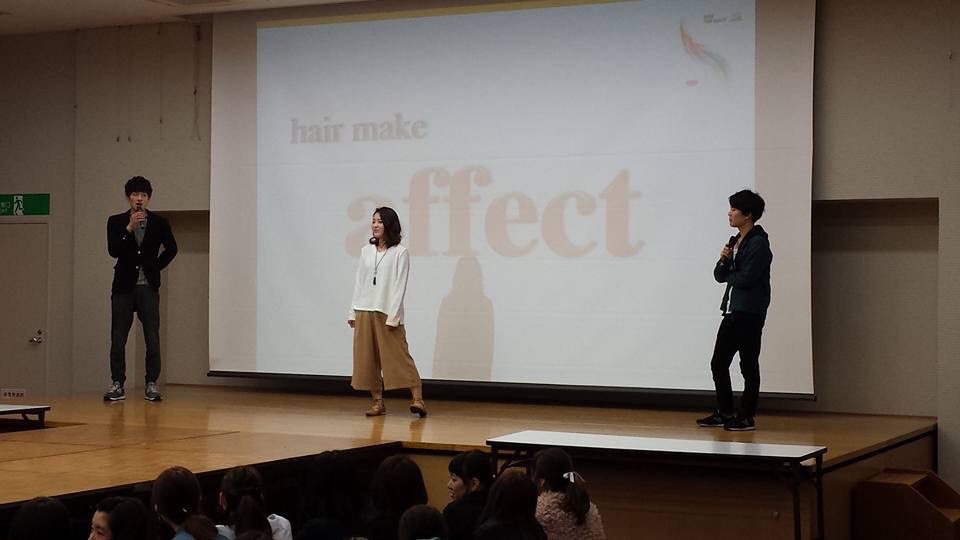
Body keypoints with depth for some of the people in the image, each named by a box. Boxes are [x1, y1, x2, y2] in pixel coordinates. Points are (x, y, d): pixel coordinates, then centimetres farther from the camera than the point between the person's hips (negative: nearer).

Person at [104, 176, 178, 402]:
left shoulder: (158, 222, 4)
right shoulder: (116, 222, 4)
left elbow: (171, 249, 17)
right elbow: (113, 251, -9)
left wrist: (156, 267, 8)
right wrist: (129, 228, -18)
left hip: (148, 287, 0)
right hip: (123, 287, 0)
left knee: (152, 339, -4)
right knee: (118, 339, 0)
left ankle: (151, 385, 2)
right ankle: (117, 385, 6)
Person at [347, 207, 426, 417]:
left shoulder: (400, 252, -3)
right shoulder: (366, 251, 12)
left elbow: (400, 286, -7)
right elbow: (359, 283, 14)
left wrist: (393, 315, -13)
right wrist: (353, 312, 9)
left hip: (387, 312, -5)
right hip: (364, 312, 5)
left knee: (399, 356, -9)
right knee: (368, 359, 4)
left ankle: (417, 399, -11)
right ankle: (378, 402, 11)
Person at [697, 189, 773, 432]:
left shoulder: (758, 243, -12)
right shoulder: (735, 241, 15)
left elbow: (745, 278, -20)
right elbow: (720, 276, 14)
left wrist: (729, 275, -1)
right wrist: (724, 260, -6)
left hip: (749, 313, -9)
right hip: (732, 311, 9)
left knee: (748, 366, 0)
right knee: (718, 363, 11)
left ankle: (747, 417, 7)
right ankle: (725, 413, 20)